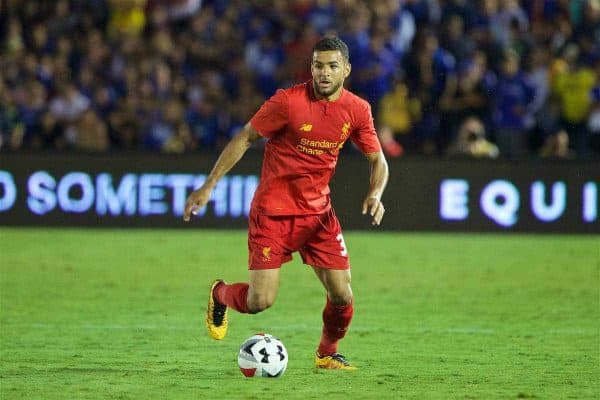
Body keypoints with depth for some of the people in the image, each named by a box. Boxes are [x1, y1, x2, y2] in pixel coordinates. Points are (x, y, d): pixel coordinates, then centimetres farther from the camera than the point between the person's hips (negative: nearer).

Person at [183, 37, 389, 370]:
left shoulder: (357, 110, -1)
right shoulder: (289, 101, -15)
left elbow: (378, 160, 10)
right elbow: (244, 139, -6)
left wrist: (375, 195, -12)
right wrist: (209, 186, -9)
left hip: (318, 212, 4)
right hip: (273, 211, -4)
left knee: (342, 296, -4)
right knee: (259, 302, -10)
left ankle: (328, 353, 27)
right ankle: (220, 295, 27)